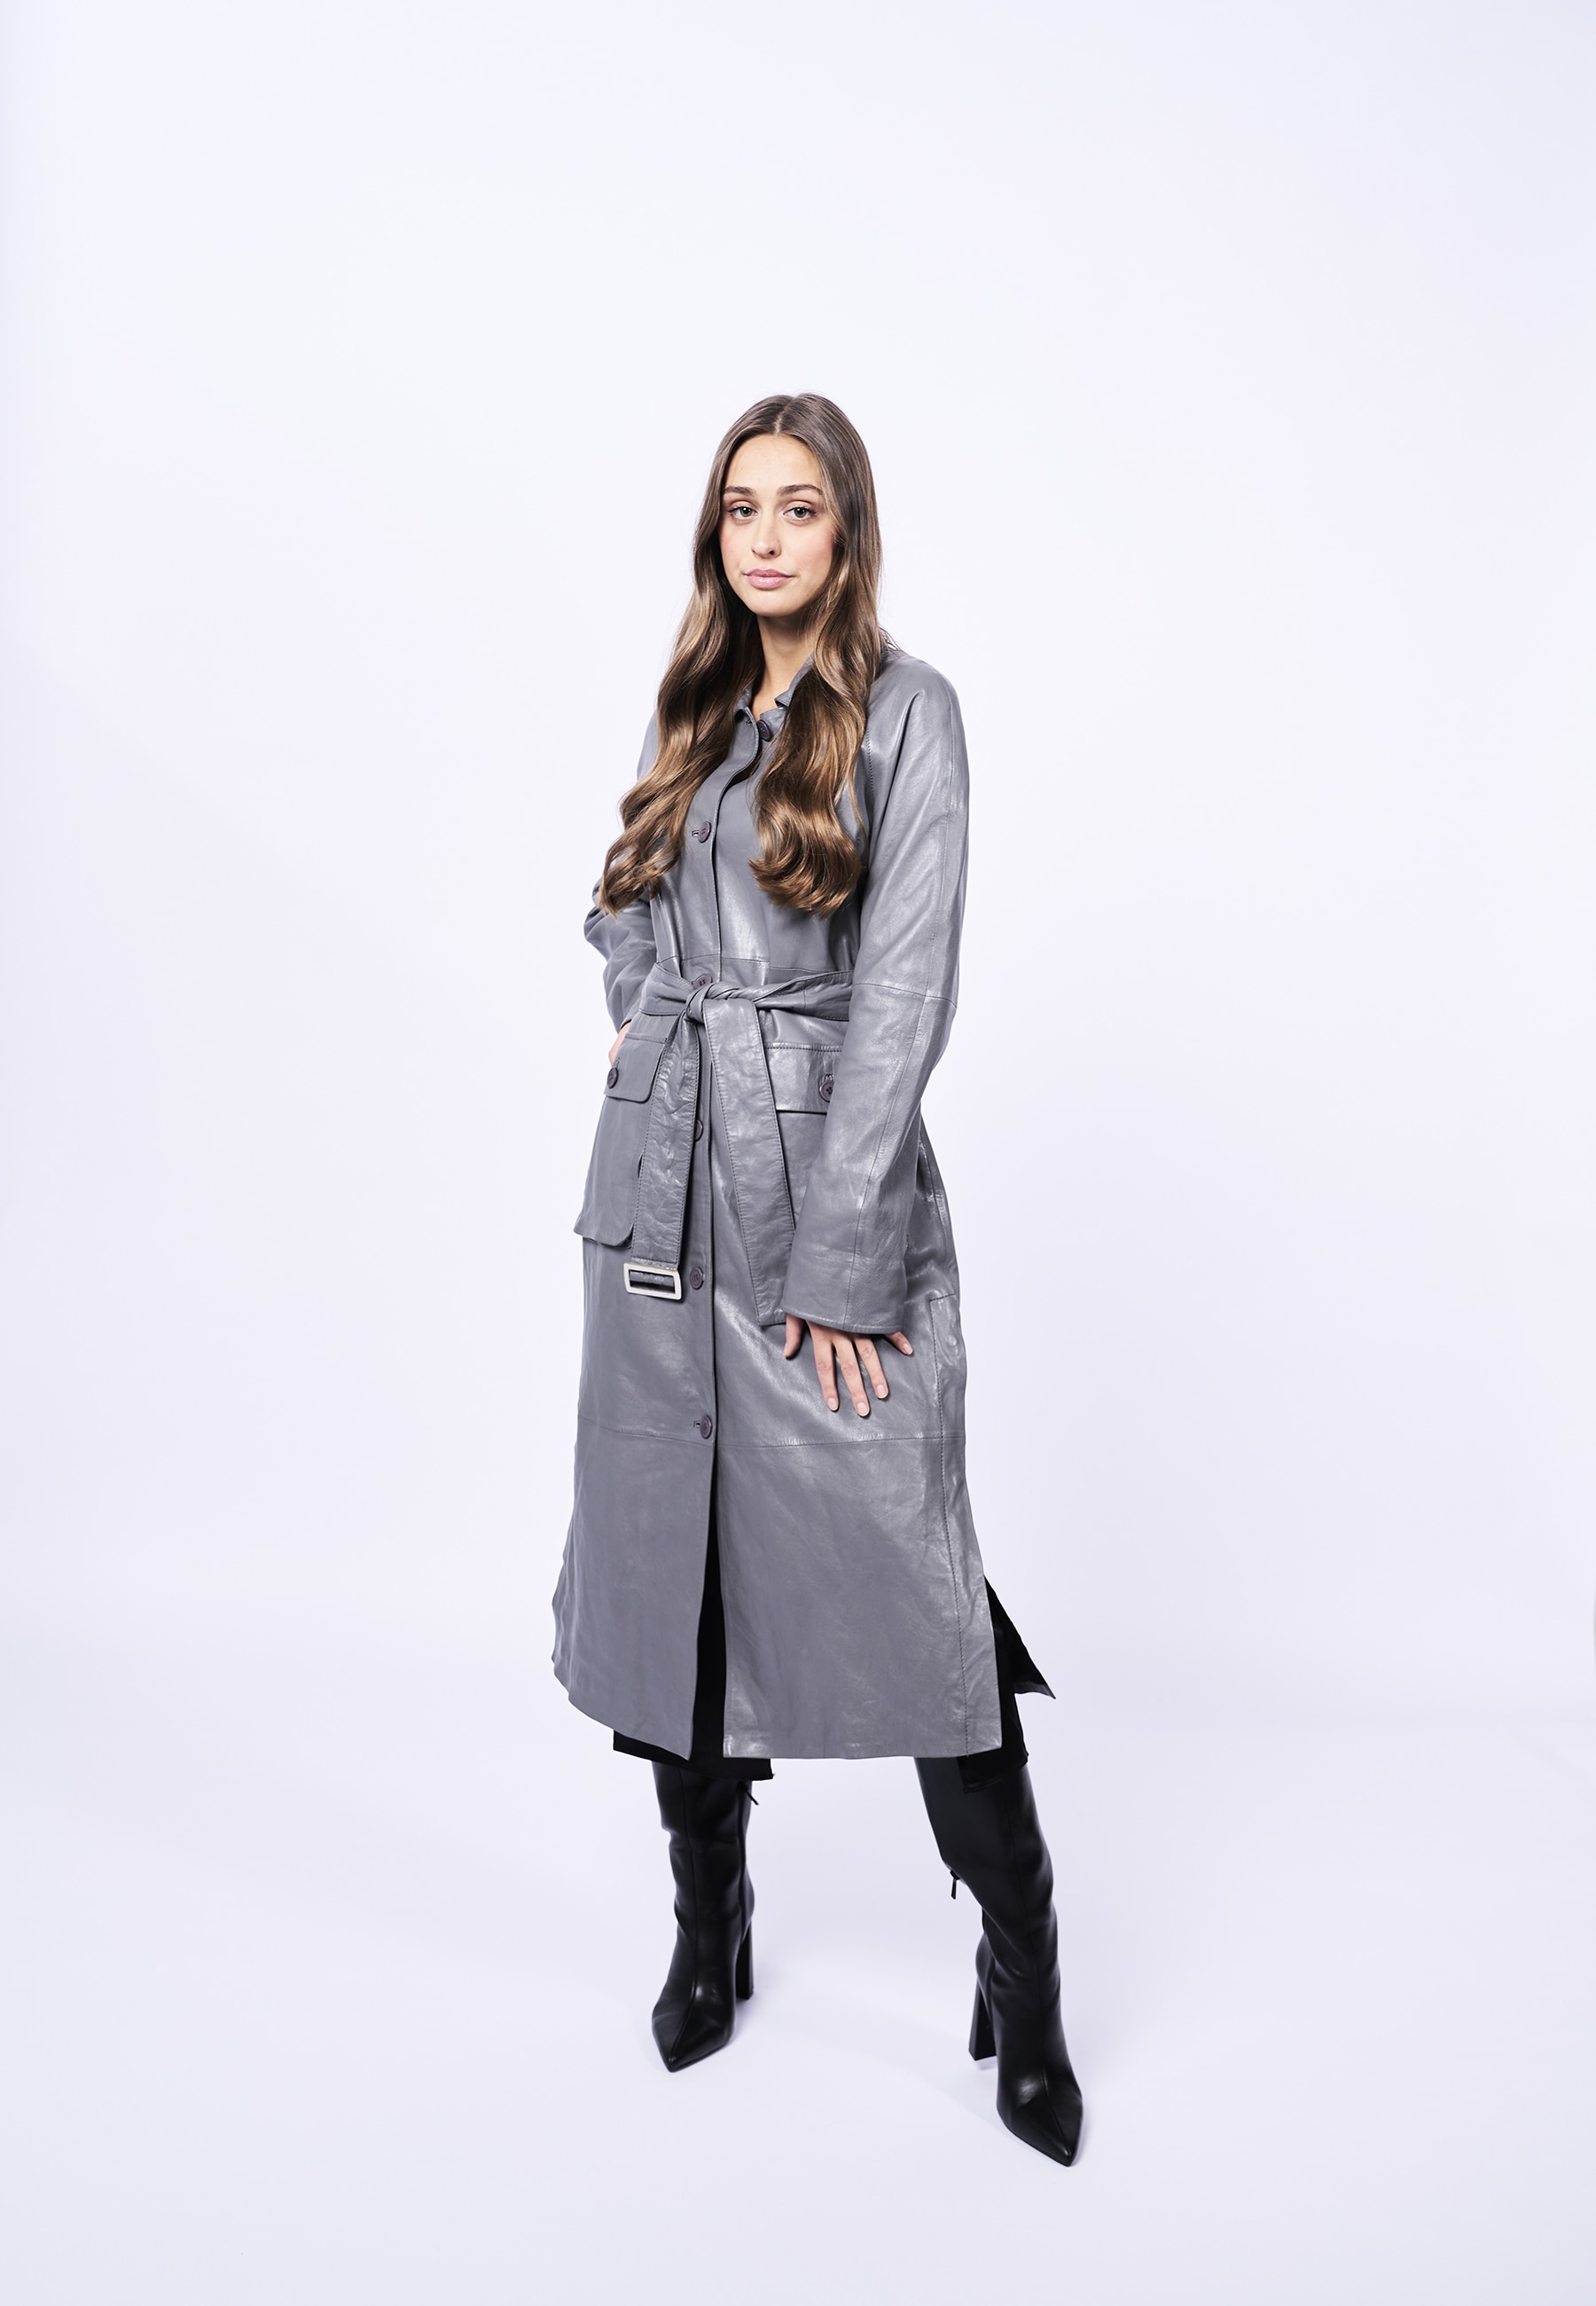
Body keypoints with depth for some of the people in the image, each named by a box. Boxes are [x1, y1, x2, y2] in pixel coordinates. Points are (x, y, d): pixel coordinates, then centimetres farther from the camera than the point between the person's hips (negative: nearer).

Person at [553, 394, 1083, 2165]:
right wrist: (647, 1018, 8)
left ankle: (1022, 1974, 13)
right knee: (673, 1557, 9)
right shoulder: (695, 710, 15)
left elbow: (906, 992, -11)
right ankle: (709, 1927, 28)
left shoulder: (904, 711, -2)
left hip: (830, 1176, -5)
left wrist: (840, 1256, -16)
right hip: (662, 1179, 6)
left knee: (903, 1576, -6)